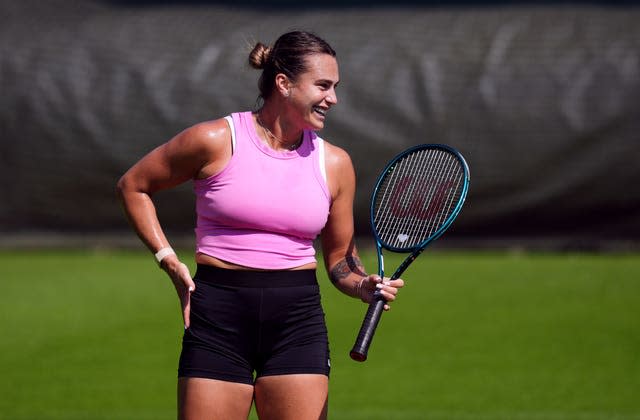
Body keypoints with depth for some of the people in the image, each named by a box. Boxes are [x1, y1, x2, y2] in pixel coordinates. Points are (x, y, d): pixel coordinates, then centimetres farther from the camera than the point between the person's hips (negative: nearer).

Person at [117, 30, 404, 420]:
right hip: (219, 316, -2)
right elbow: (132, 186, 9)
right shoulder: (215, 141, -3)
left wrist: (365, 285, -7)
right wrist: (170, 261, 1)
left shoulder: (334, 164, 7)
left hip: (298, 318, 3)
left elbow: (340, 258, 15)